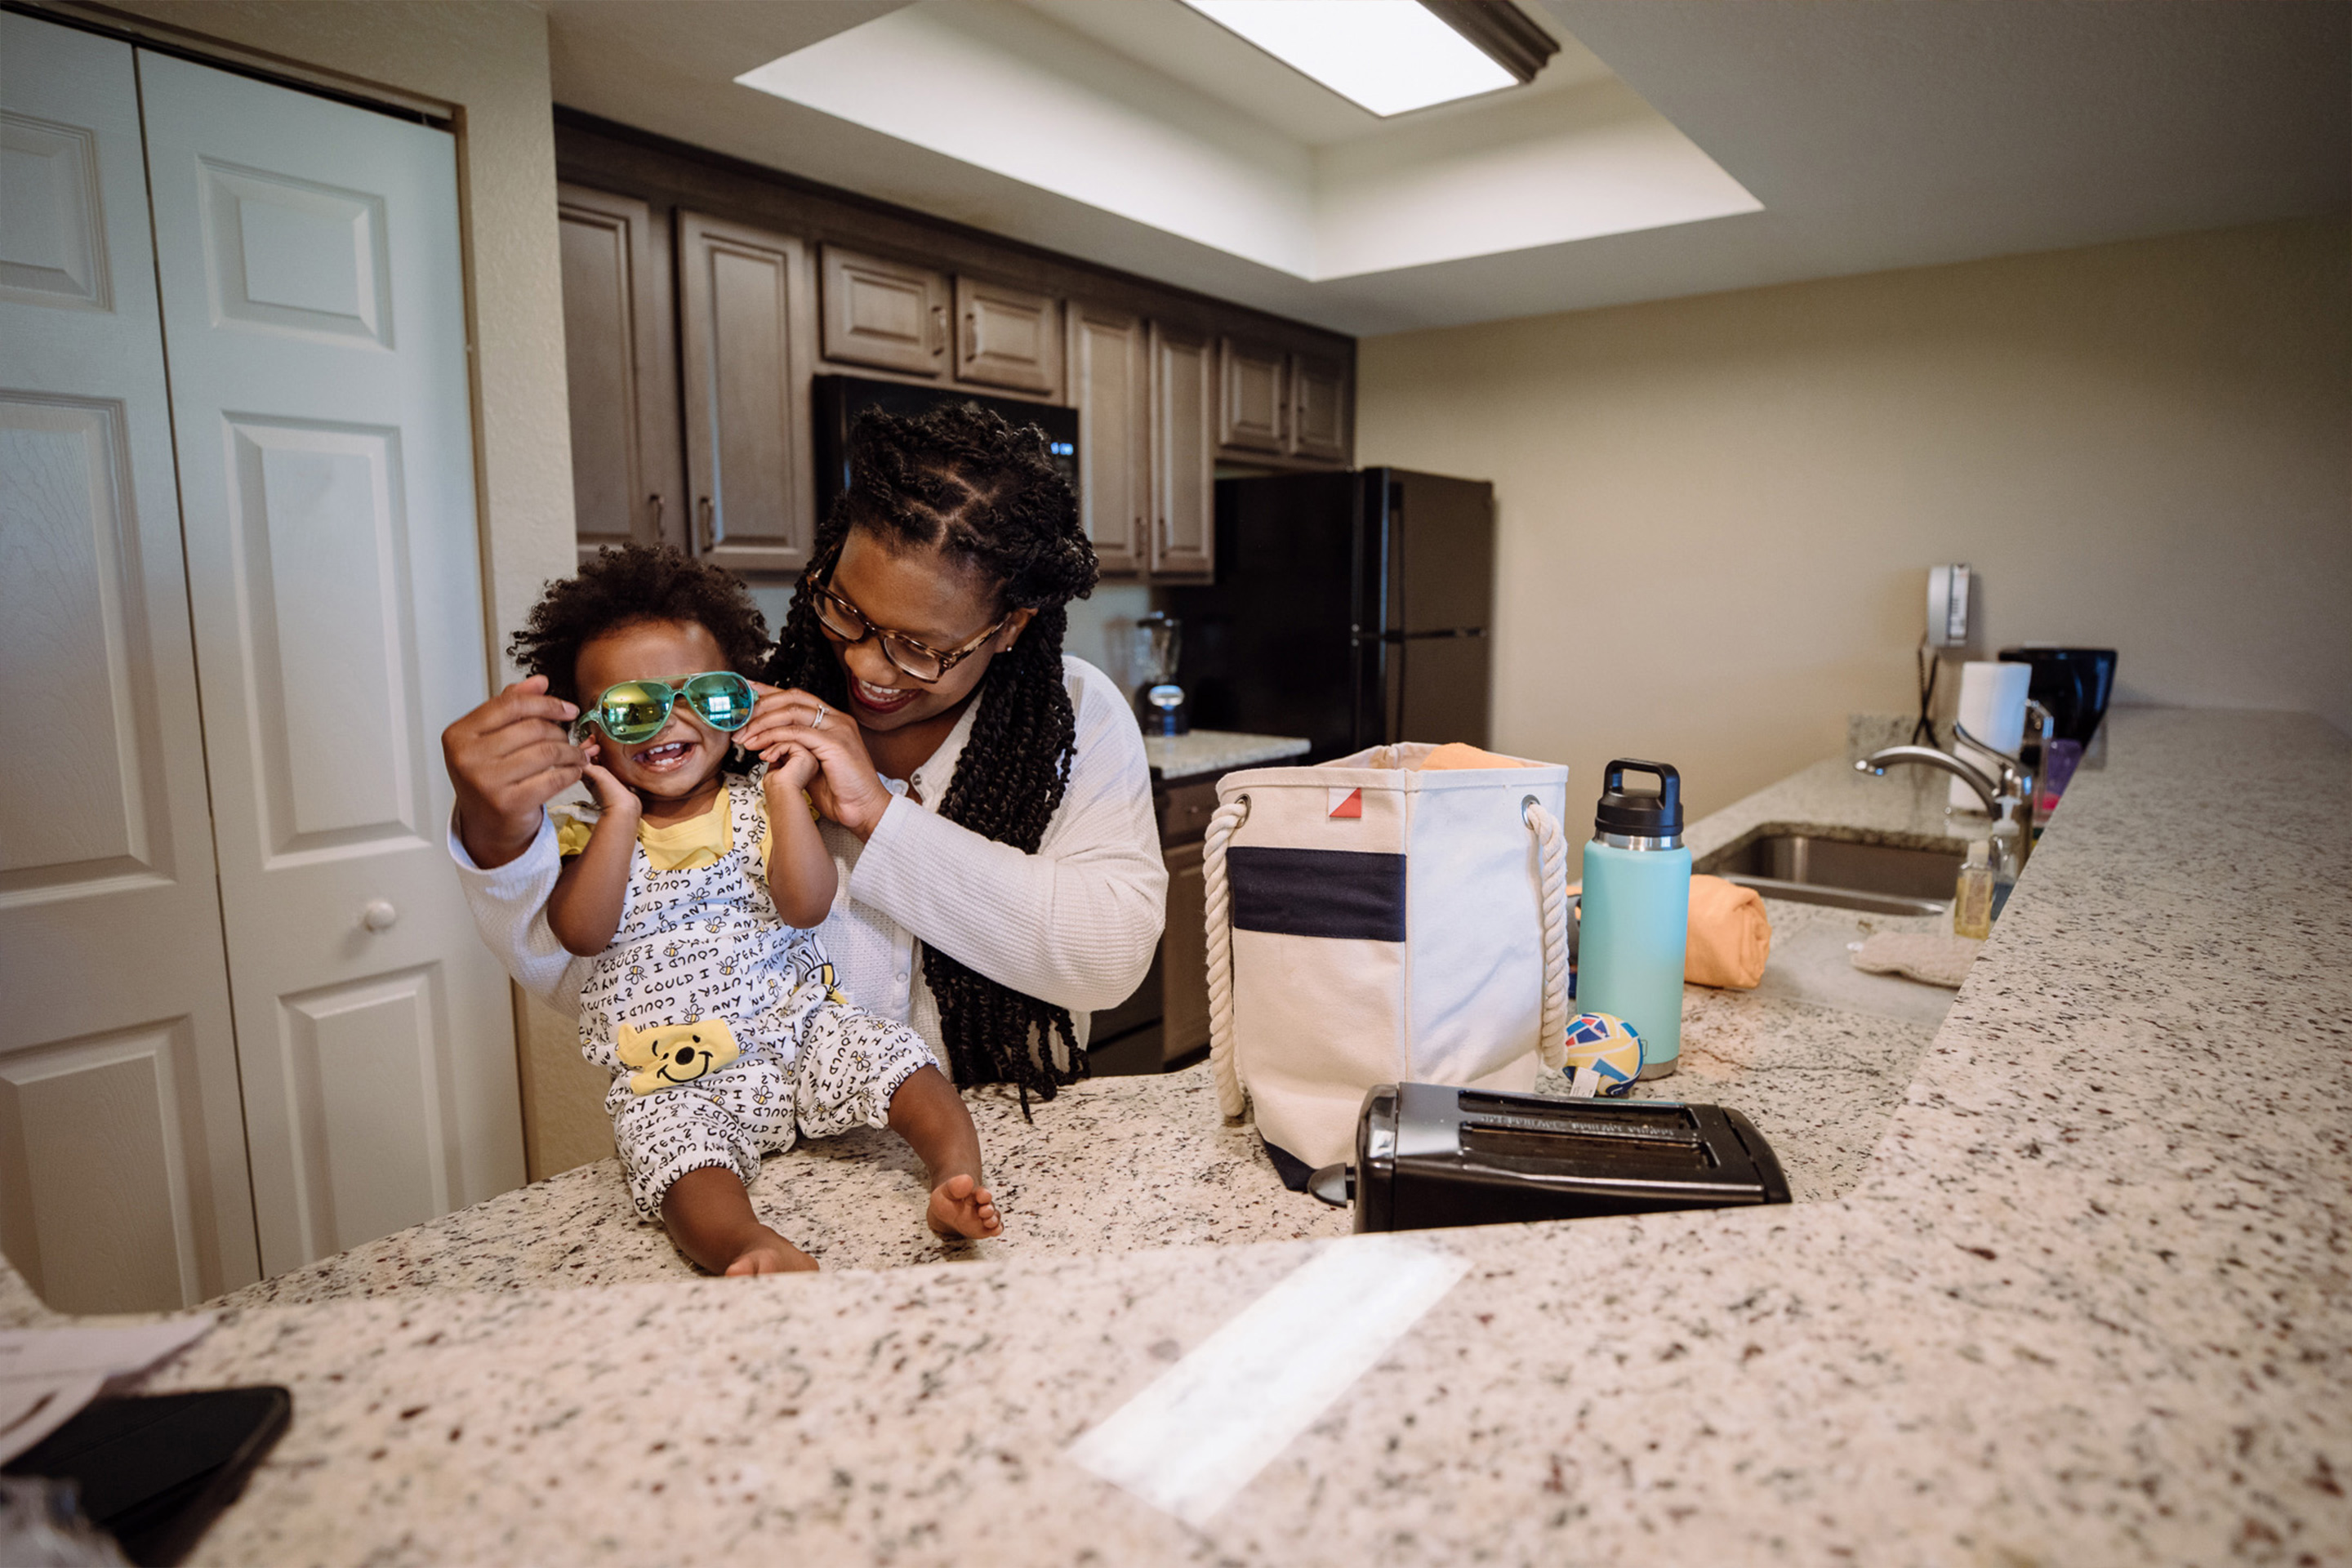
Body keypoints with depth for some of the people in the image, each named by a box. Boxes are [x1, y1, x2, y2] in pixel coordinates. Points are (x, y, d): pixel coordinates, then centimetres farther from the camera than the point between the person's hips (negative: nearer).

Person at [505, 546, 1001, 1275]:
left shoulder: (757, 805, 4)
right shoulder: (589, 834, 6)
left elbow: (806, 906, -11)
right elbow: (583, 933, -13)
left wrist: (785, 791, -12)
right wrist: (622, 811, -12)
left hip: (802, 1032, 2)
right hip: (678, 1081, -1)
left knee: (899, 1061, -20)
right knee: (678, 1153, -30)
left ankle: (957, 1176, -24)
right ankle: (754, 1247, -48)